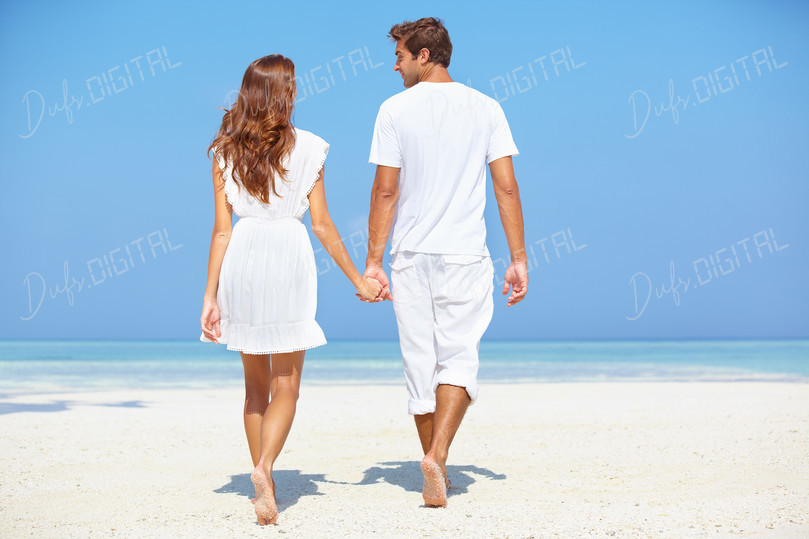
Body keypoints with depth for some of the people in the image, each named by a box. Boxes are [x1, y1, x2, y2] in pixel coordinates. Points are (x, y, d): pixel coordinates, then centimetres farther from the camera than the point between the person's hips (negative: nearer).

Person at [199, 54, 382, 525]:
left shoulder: (226, 151, 5)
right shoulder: (306, 148, -1)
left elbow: (222, 230, 3)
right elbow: (323, 225, -1)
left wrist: (210, 296, 6)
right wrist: (359, 280, 8)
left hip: (241, 261, 3)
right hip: (289, 257, -3)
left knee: (256, 383, 16)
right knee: (286, 386, 4)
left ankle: (265, 484, 22)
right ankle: (264, 468, -20)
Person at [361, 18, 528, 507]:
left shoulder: (396, 110, -1)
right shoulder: (486, 108, 3)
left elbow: (386, 192, -4)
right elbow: (507, 188, -1)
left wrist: (373, 261, 0)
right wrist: (519, 259, 3)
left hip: (411, 256, 0)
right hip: (466, 254, 0)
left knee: (421, 362, 9)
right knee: (460, 357, 4)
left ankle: (435, 465, 19)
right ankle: (438, 457, -15)